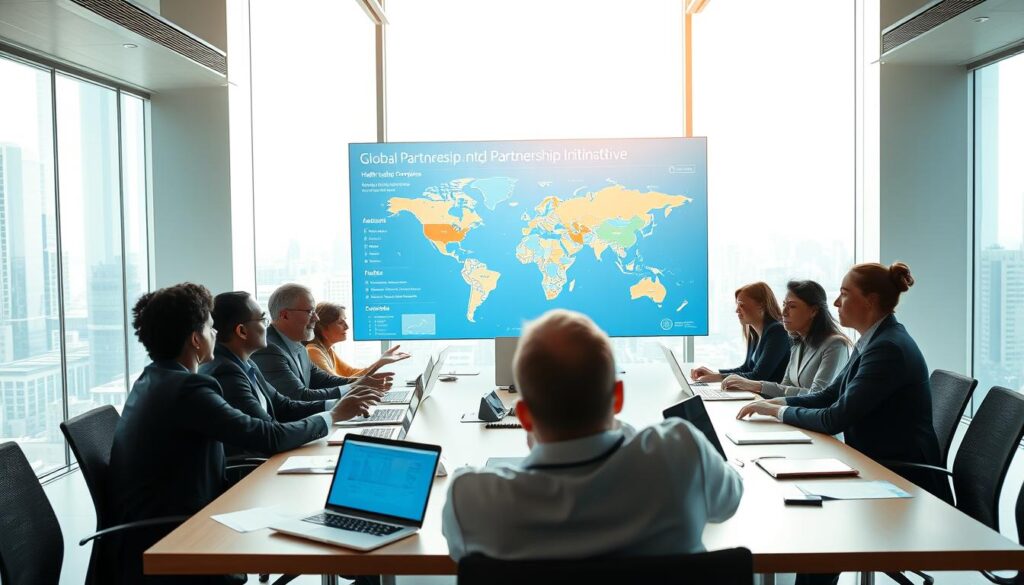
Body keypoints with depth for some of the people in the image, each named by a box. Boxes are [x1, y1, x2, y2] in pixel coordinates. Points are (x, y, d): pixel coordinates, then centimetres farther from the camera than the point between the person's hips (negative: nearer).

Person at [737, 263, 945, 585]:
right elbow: (830, 395, 13)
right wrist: (776, 401, 1)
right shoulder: (873, 341, 7)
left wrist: (778, 411, -11)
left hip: (904, 477, -8)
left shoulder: (889, 348, -23)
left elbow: (835, 419, -24)